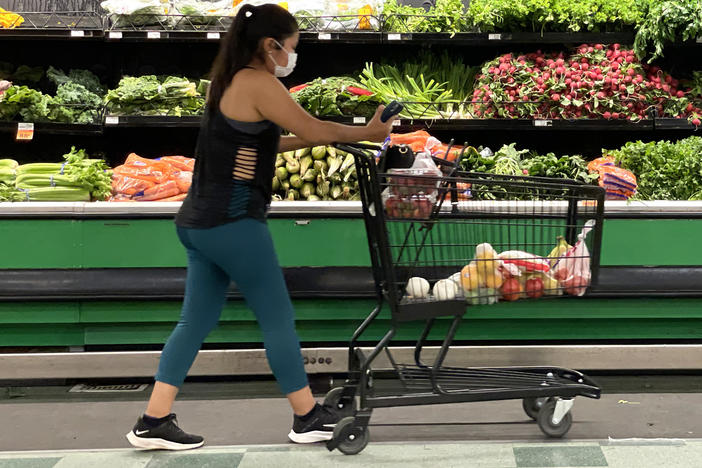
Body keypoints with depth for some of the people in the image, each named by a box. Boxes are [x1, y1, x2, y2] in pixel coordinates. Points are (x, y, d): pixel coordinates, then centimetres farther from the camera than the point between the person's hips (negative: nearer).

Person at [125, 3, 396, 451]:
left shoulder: (231, 82, 16)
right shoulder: (259, 83, -13)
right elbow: (314, 130, -12)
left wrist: (312, 139, 17)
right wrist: (368, 132, 2)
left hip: (201, 223, 10)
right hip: (233, 223, -10)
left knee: (197, 321, 11)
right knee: (278, 318, 2)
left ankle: (154, 422, 11)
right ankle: (309, 417, 13)